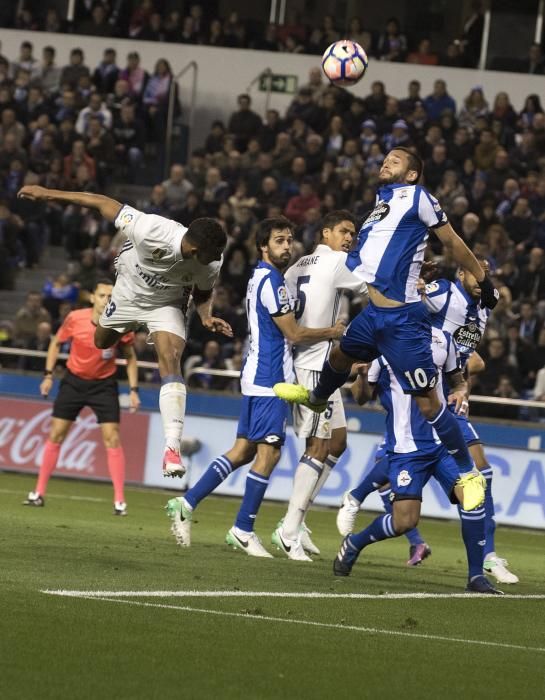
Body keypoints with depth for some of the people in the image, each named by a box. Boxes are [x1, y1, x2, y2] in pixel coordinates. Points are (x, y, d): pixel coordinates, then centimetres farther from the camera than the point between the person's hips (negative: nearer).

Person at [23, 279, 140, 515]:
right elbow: (56, 343, 3)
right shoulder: (75, 319, -15)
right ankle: (39, 493, 12)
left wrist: (134, 390, -5)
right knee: (56, 434, 1)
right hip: (74, 380, 1)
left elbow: (130, 357, 1)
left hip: (104, 384, -1)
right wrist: (48, 375, -3)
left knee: (112, 437, -11)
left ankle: (119, 500, -6)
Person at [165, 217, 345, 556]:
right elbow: (294, 334, -12)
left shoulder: (262, 277, 16)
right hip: (269, 377, -10)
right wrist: (335, 332, 1)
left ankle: (187, 503, 8)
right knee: (269, 452, -7)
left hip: (258, 375, 10)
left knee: (244, 450, 10)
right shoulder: (270, 281, -14)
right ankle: (243, 530, -4)